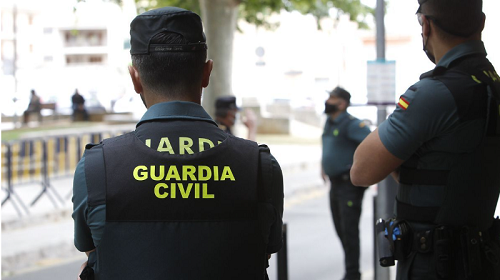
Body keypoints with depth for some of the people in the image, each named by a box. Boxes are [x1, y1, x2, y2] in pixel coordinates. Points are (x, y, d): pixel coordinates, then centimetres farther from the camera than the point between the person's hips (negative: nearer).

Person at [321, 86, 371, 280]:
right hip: (335, 183, 9)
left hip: (350, 184, -9)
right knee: (340, 229, 14)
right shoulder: (329, 123, 12)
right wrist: (324, 166, 25)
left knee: (349, 230, -7)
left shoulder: (351, 124, -16)